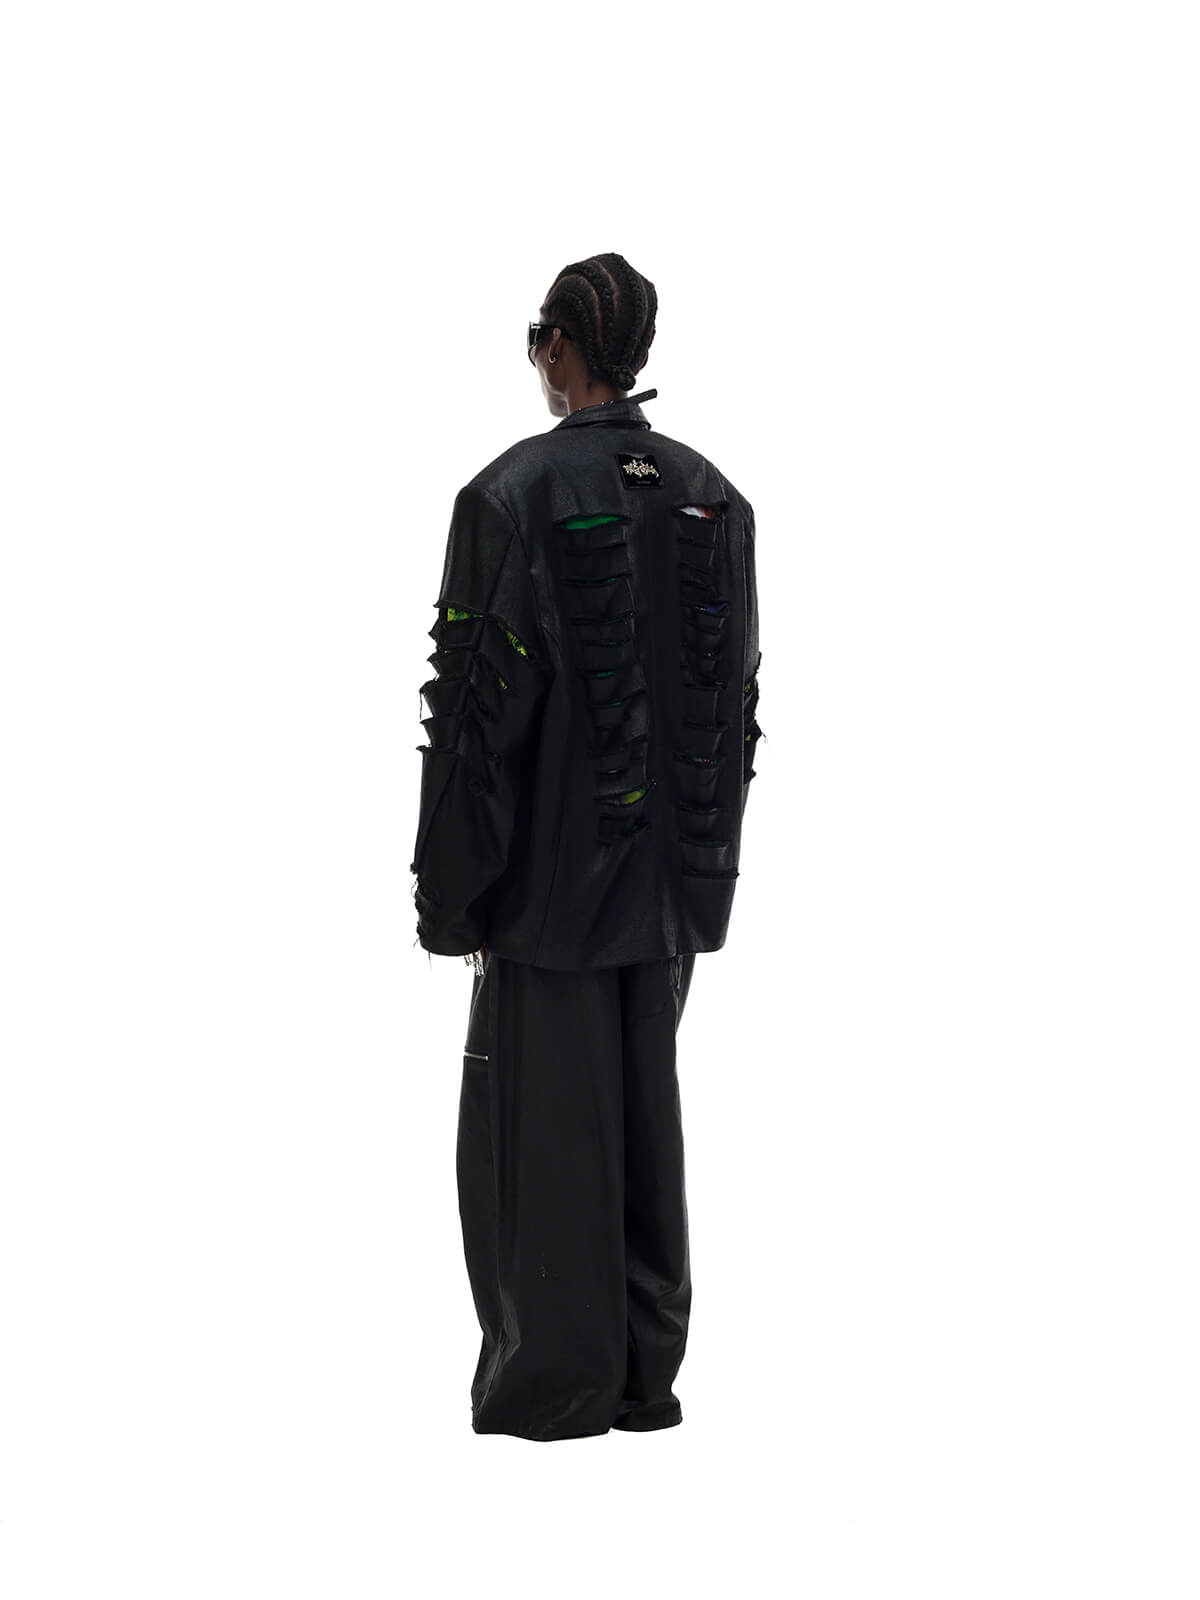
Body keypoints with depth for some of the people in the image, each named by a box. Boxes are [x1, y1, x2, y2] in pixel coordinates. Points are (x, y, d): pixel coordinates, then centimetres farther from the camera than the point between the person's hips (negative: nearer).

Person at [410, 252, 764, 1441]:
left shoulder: (513, 495, -12)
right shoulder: (712, 497, 5)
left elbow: (474, 701, -13)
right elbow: (739, 693, 9)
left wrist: (450, 892, -7)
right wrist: (707, 861, 17)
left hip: (553, 871, -5)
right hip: (674, 874, 5)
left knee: (543, 1121, 1)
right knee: (645, 1109, 12)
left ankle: (555, 1380, 4)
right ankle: (646, 1372, 16)